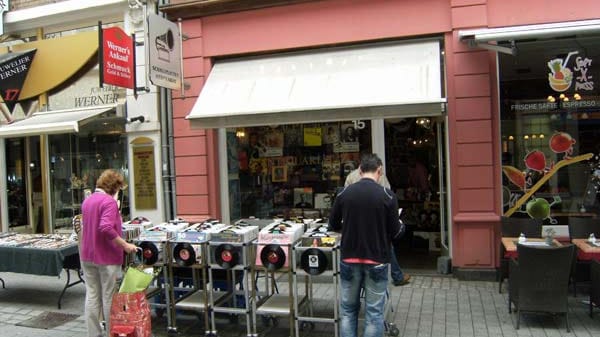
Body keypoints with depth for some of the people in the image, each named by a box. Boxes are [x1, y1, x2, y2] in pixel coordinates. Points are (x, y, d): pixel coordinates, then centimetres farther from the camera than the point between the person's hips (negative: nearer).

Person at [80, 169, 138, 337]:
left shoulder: (87, 201, 12)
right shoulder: (109, 201, -16)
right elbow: (106, 228, -28)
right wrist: (125, 245, -25)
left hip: (87, 255, 8)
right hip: (106, 256, -7)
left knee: (92, 296, 11)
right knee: (109, 298, 3)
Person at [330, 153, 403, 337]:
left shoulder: (344, 193, -4)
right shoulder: (387, 195, -10)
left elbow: (333, 225, 5)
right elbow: (394, 230, -5)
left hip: (349, 259, 2)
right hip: (377, 260, -2)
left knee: (348, 309, 16)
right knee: (374, 312, 8)